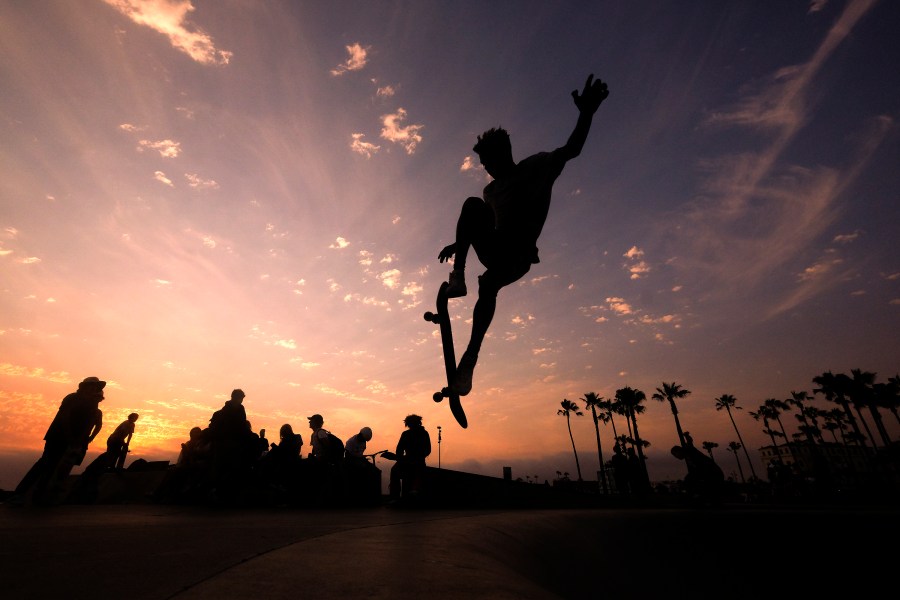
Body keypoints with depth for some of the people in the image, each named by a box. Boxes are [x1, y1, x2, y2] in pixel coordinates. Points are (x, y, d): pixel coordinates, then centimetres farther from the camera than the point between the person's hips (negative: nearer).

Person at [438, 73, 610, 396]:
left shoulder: (537, 165, 7)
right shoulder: (491, 190, 22)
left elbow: (570, 150, -8)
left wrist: (586, 114, -24)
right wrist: (459, 243, 30)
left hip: (519, 255, -5)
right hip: (495, 251, 5)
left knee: (488, 284, -32)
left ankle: (470, 357, -32)